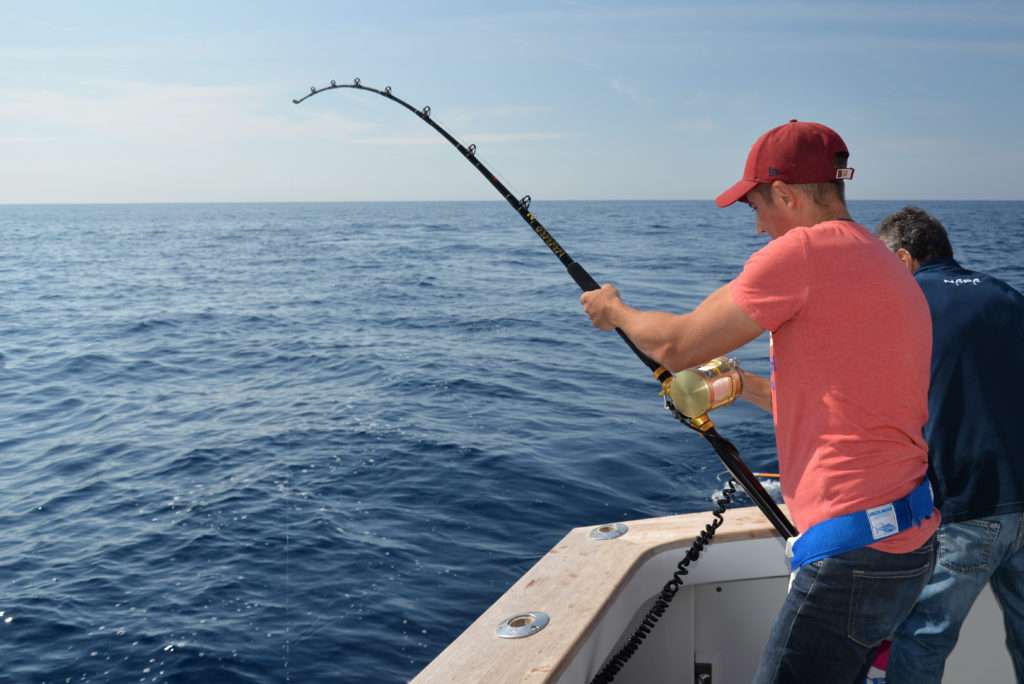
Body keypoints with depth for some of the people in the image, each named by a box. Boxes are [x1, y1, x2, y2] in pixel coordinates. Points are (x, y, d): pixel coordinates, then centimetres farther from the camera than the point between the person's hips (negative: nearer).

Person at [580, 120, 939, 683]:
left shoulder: (806, 249, -13)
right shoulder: (886, 266, 16)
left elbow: (675, 346, -9)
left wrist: (615, 310, 9)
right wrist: (744, 385, 29)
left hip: (855, 548, -10)